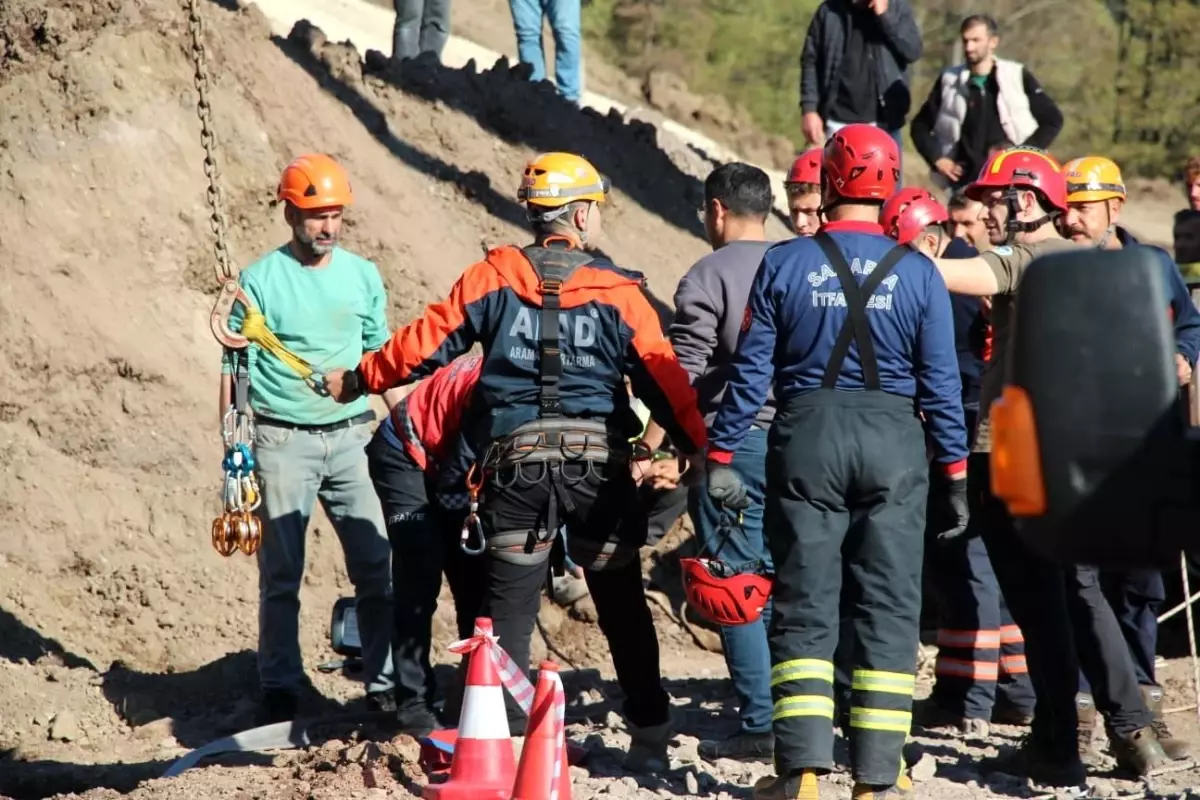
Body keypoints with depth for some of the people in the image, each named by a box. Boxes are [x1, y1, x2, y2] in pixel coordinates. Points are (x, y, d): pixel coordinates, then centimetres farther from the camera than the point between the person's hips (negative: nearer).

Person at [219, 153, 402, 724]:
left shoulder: (363, 277, 7)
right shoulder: (260, 281, -3)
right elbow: (233, 367, -1)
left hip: (351, 436, 3)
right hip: (282, 440, -3)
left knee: (376, 566, 1)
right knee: (281, 573, 2)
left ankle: (384, 682, 9)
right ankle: (280, 691, 8)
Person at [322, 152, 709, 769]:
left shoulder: (494, 276, 1)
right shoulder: (617, 293, -1)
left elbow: (426, 342, 4)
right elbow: (664, 378, -1)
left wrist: (359, 380, 17)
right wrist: (698, 447, 9)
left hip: (514, 460, 0)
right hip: (597, 461, 0)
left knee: (509, 607, 5)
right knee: (623, 607, 12)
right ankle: (650, 733, 16)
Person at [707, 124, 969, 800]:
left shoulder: (784, 264, -1)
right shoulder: (918, 273, -1)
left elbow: (751, 370, -1)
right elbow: (941, 384, 0)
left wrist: (722, 456, 4)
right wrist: (955, 475, 7)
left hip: (805, 439, 0)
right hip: (894, 442, 0)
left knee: (804, 610, 5)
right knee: (889, 613, 5)